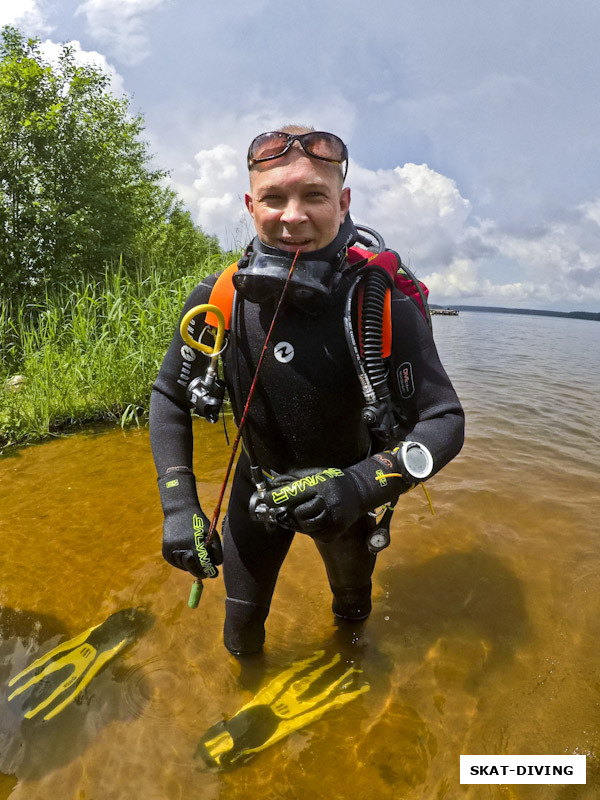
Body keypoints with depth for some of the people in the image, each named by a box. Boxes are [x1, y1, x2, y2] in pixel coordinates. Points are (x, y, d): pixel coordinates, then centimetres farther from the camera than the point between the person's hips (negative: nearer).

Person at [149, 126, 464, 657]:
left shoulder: (383, 305, -29)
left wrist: (361, 484, -42)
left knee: (352, 604, 29)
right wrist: (179, 503, -18)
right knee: (241, 624, 19)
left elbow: (444, 422, -25)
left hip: (343, 493, 0)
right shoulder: (218, 300, -21)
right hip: (257, 487, 1)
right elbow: (169, 398, -8)